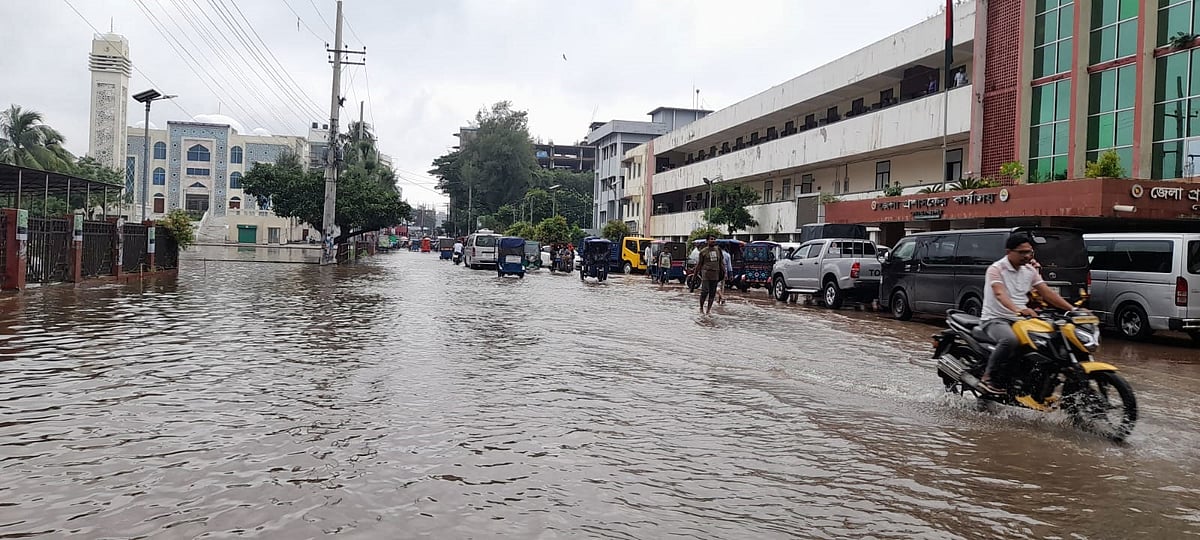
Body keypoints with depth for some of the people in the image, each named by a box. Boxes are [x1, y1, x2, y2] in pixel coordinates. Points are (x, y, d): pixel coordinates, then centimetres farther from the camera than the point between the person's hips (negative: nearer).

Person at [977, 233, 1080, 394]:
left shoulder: (1030, 270, 12)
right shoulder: (996, 269, -11)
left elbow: (1047, 292, 8)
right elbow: (1000, 294, -27)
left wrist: (1072, 309, -4)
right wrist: (1018, 310, -46)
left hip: (1019, 320, 8)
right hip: (995, 320, -8)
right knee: (1011, 340, -39)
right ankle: (988, 378, -26)